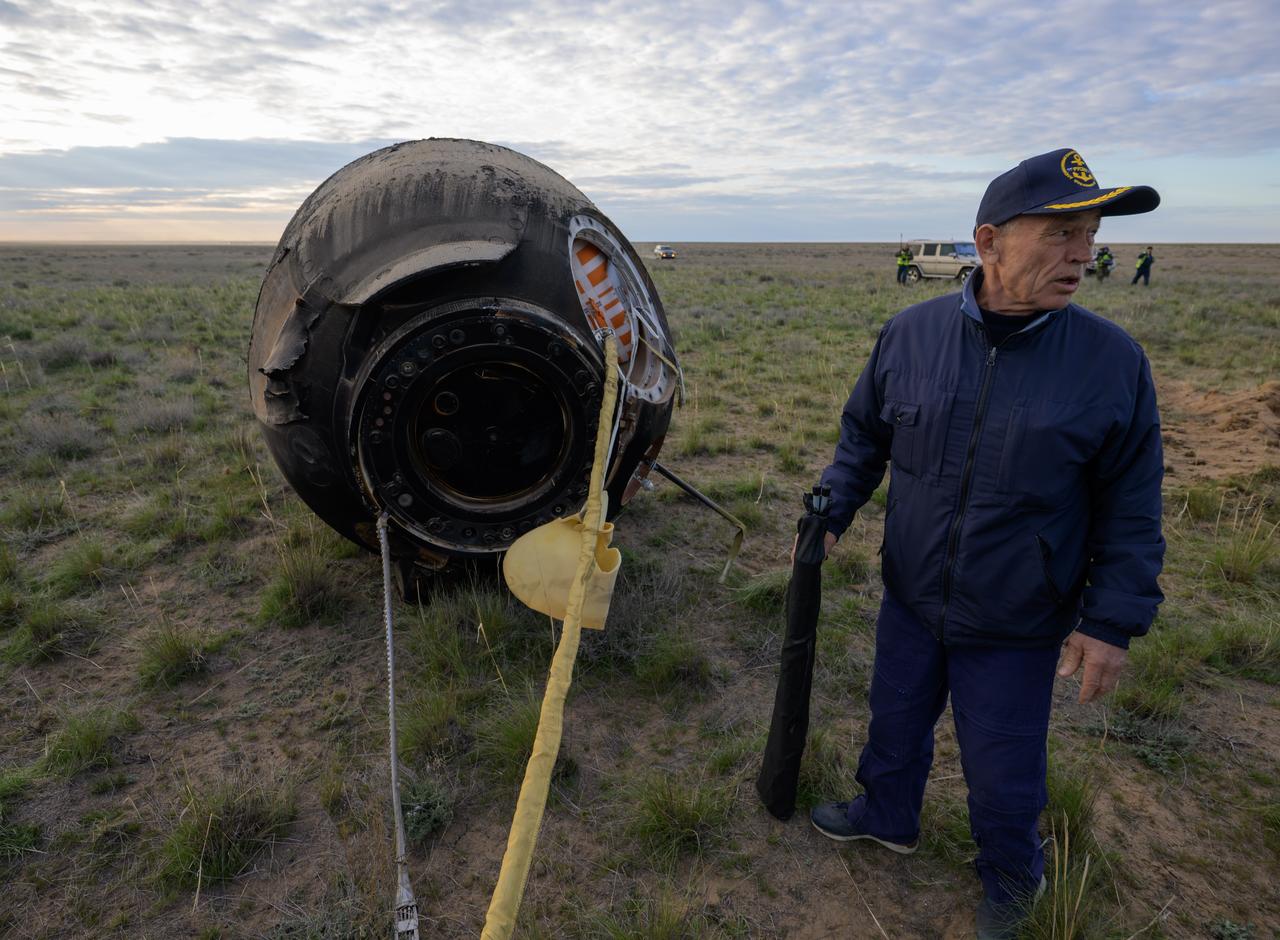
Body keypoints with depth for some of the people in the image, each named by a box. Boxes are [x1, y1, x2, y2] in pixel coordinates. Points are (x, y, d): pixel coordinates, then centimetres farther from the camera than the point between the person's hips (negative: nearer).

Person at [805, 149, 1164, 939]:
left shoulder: (1112, 361, -15)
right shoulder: (912, 333, -9)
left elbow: (1130, 511, -9)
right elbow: (864, 438, 5)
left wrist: (1114, 622, -10)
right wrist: (831, 513, -7)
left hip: (1015, 630, -2)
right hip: (911, 604, 3)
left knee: (1004, 771, 15)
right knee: (896, 722, 24)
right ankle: (888, 817, 54)